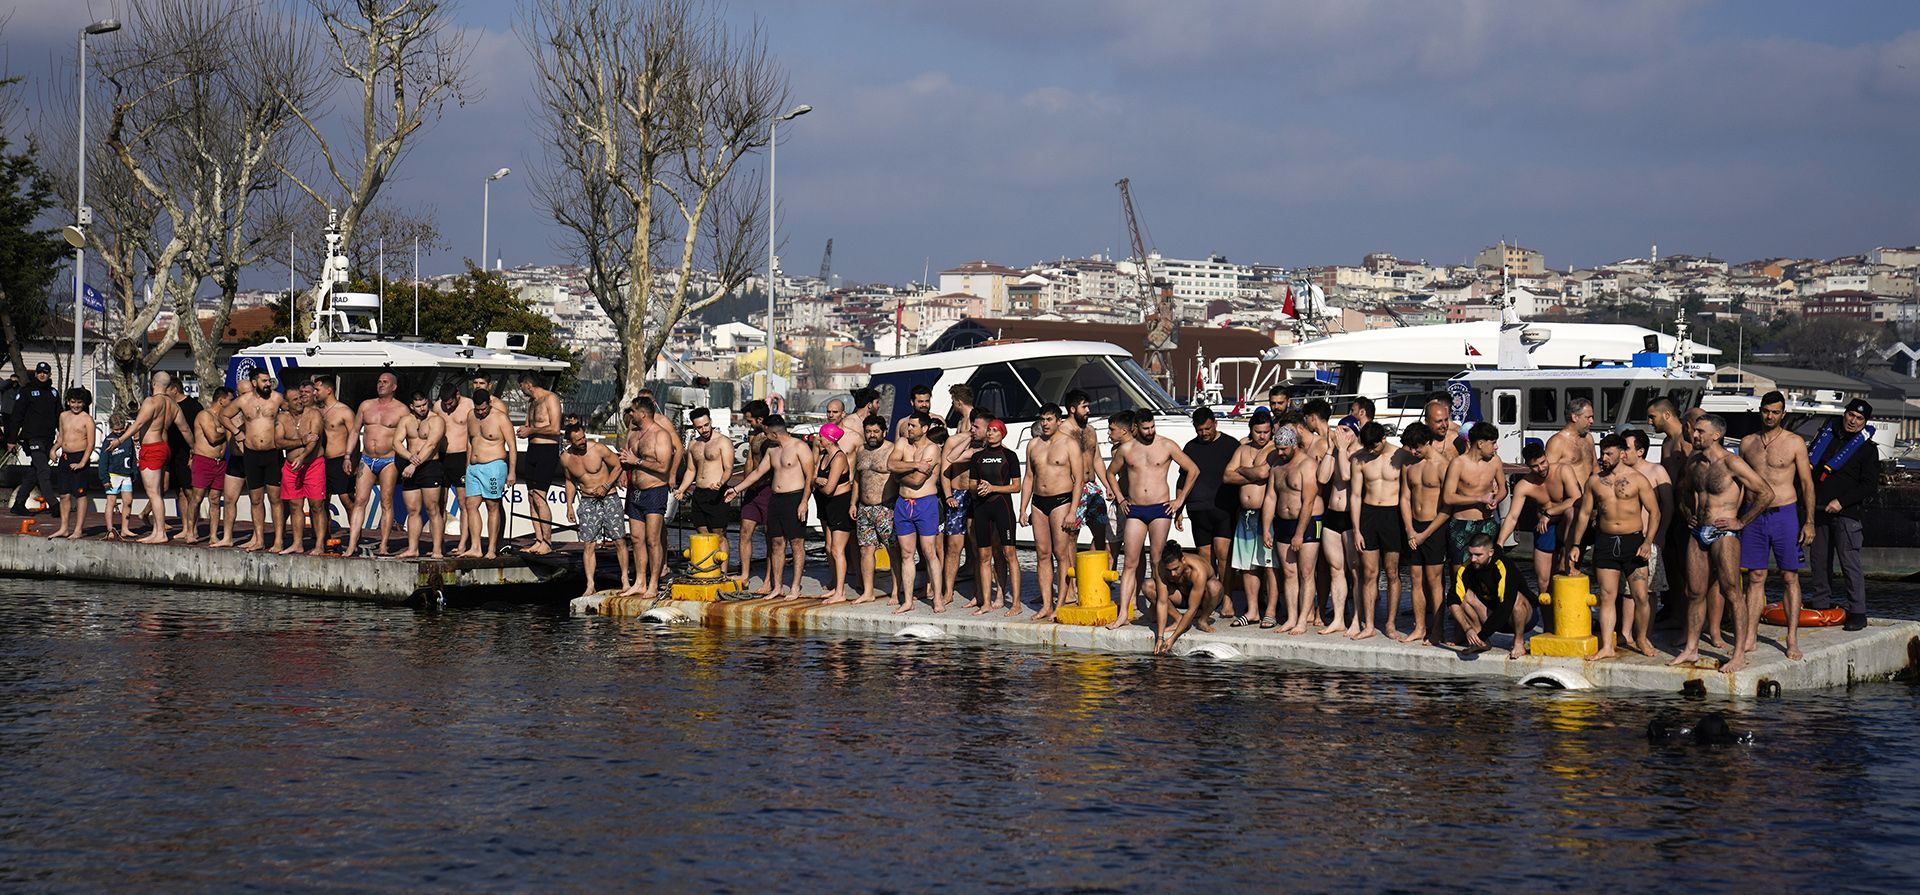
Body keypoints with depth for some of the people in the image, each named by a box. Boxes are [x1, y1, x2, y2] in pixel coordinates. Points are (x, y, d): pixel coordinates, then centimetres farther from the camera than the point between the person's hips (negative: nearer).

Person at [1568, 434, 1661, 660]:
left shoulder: (1637, 479, -1)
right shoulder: (1594, 481, 8)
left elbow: (1654, 512, 0)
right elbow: (1584, 514, 14)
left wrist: (1648, 541, -12)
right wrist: (1576, 545, 9)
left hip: (1633, 540, -2)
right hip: (1605, 542, 2)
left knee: (1640, 595, -1)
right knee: (1607, 596, 1)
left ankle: (1641, 639, 19)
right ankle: (1607, 647, 2)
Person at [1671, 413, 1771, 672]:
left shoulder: (1731, 463, -12)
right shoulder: (1693, 461, 11)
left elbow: (1765, 492, -14)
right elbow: (1684, 490, 33)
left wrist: (1742, 522, -9)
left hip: (1723, 533, -7)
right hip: (1698, 532, 7)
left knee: (1731, 592, -6)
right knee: (1695, 592, 9)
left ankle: (1739, 654, -3)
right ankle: (1691, 649, 17)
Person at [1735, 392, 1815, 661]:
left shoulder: (1794, 443, -1)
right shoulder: (1747, 443, 9)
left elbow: (1807, 483, -1)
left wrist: (1809, 522, -7)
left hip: (1785, 515, -3)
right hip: (1754, 515, 3)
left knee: (1790, 578, 0)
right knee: (1755, 577, 4)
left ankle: (1792, 640, 3)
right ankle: (1750, 638, 6)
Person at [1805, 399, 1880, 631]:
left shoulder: (1867, 448, 1)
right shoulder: (1827, 434, 14)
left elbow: (1870, 486, -4)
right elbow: (1808, 462, 23)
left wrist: (1842, 501, -14)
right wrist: (1809, 497, 12)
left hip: (1846, 512, -5)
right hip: (1819, 509, 5)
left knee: (1849, 562, -9)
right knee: (1819, 560, 8)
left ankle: (1857, 612, -7)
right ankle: (1821, 602, 20)